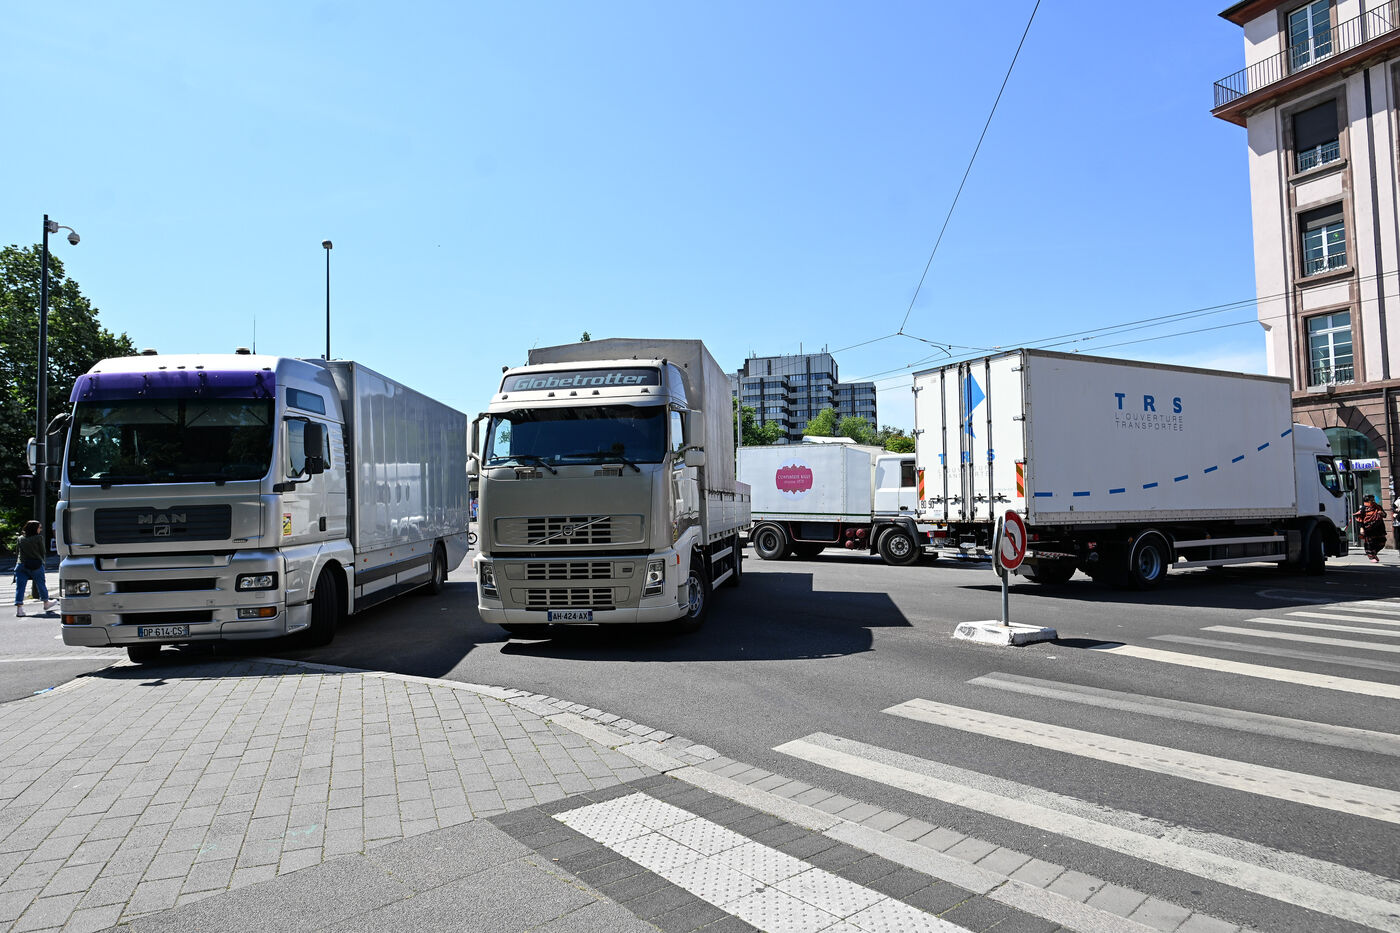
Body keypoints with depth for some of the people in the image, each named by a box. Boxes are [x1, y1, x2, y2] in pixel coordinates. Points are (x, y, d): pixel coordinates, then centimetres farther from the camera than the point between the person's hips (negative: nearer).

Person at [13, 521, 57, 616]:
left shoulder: (20, 539, 6)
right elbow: (43, 552, -3)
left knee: (20, 587, 0)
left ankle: (19, 608, -11)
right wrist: (42, 561, 15)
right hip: (36, 565, -3)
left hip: (21, 564, 3)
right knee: (41, 584, 14)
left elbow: (17, 553, 11)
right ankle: (46, 603, 30)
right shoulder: (38, 538, -6)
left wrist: (16, 564, 19)